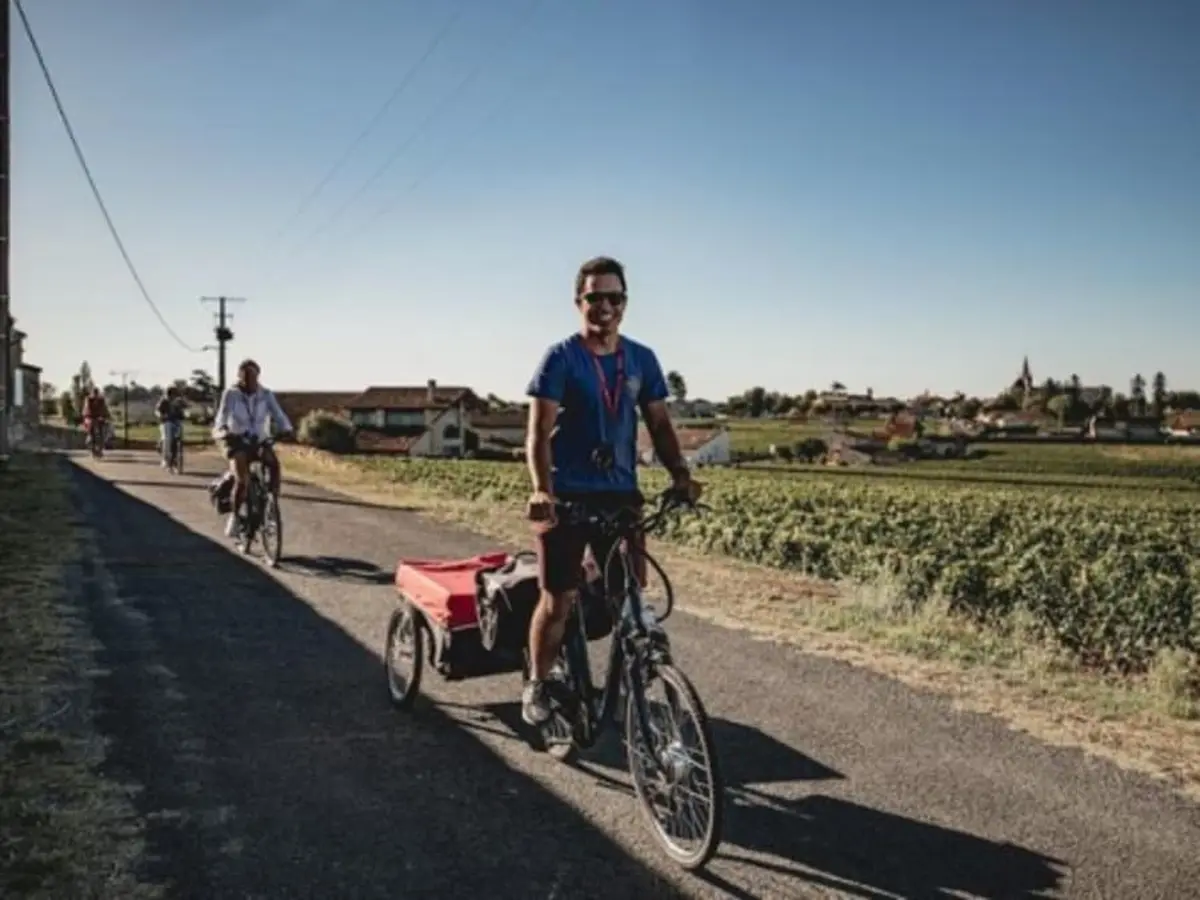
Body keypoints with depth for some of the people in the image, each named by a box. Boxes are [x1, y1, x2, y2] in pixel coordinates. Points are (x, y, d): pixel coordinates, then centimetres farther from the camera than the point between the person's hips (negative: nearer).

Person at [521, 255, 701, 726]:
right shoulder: (560, 358, -7)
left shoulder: (642, 359, 7)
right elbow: (540, 431, -14)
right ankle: (537, 687, 19)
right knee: (559, 600, -2)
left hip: (620, 494, 4)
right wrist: (542, 490, -29)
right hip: (567, 496, -4)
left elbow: (659, 423, 8)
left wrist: (680, 474, -9)